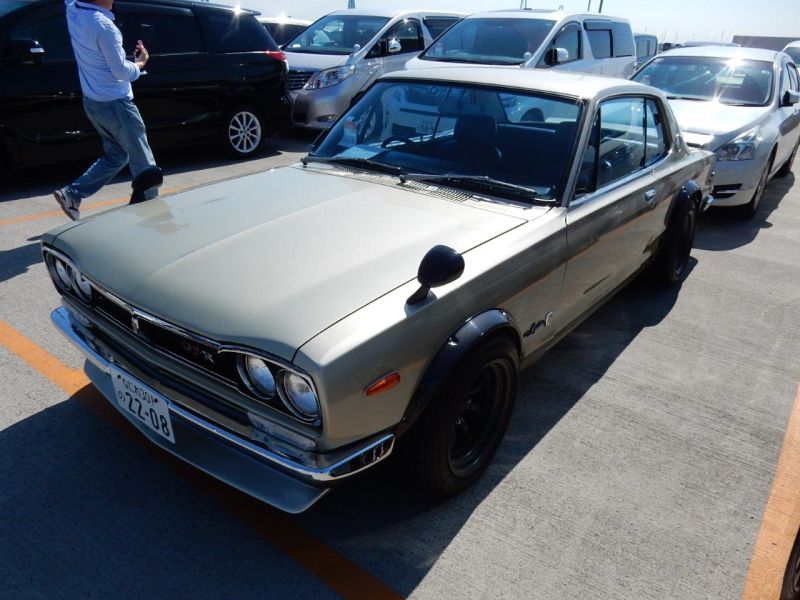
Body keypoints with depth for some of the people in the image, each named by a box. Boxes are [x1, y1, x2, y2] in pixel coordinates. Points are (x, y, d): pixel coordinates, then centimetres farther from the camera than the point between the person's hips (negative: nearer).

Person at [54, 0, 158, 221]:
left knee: (116, 156, 20)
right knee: (142, 161, 2)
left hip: (92, 102, 9)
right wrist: (140, 62, 2)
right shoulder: (103, 25, -22)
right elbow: (121, 71, -17)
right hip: (115, 104, -9)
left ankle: (71, 194, 14)